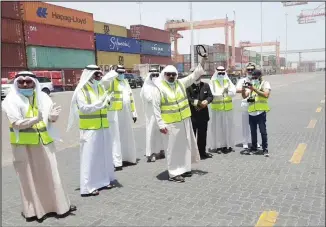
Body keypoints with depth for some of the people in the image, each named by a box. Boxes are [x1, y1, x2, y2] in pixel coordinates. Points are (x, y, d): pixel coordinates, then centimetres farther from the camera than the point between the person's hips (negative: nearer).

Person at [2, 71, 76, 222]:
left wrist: (53, 116, -17)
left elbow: (51, 118, 7)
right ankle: (33, 210, 18)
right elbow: (16, 123, -18)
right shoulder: (11, 100, -7)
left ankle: (59, 205, 22)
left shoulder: (43, 97, 4)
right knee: (29, 178, 5)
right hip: (23, 145, -3)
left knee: (50, 174, 11)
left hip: (44, 142, 3)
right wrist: (35, 119, -33)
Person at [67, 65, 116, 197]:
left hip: (103, 127, 7)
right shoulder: (81, 89, -8)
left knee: (104, 154, 12)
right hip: (89, 128, -7)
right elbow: (83, 108, -15)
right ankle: (88, 187, 2)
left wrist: (107, 100, -9)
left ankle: (103, 180, 25)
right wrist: (100, 103, -19)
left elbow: (105, 103, 13)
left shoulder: (100, 87, 12)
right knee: (90, 156, -4)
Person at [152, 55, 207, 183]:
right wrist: (161, 124, -14)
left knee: (185, 146, 14)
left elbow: (194, 76, 9)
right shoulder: (159, 88, -9)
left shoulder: (181, 83, 6)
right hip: (170, 124, -6)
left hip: (184, 121, 6)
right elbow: (156, 108, -10)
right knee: (173, 148, -1)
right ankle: (174, 173, 8)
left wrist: (202, 62, -1)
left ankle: (184, 168, 27)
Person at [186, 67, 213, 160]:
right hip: (192, 115, -5)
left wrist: (206, 101, -16)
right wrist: (199, 103, -21)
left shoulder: (206, 85, 12)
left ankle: (202, 152, 29)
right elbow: (188, 99, -17)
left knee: (202, 135, 16)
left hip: (203, 115, 6)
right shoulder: (187, 86, -8)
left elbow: (210, 96, 7)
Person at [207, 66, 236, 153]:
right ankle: (217, 145, 10)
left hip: (228, 108, 3)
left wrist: (228, 92, -26)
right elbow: (211, 93, -16)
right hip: (216, 108, -3)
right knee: (217, 127, 1)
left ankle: (228, 144, 14)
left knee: (228, 126, 6)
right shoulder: (212, 82, -2)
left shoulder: (228, 81, 6)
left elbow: (233, 92, -6)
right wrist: (222, 93, -28)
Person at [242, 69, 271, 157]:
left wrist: (254, 89, -20)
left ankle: (265, 149, 6)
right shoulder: (251, 84, 16)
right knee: (253, 131, 12)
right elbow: (244, 96, 8)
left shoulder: (265, 83, 2)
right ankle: (254, 148, 22)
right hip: (251, 111, 5)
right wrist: (243, 89, -12)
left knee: (263, 131, -2)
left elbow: (266, 95, -15)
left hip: (261, 111, -5)